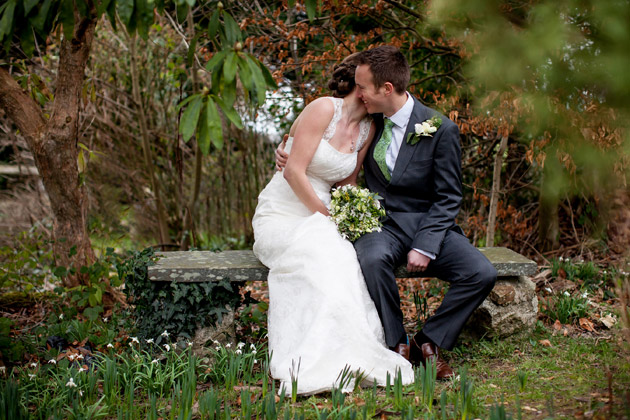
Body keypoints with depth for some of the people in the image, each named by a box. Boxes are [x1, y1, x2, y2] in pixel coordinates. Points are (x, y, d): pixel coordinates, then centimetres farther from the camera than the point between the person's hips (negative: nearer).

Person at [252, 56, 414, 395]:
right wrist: (329, 218, -14)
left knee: (344, 256, -29)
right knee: (323, 254, -35)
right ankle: (313, 364, -32)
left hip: (319, 220, 5)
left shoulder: (367, 129, 8)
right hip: (281, 217, -5)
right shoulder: (324, 108, -12)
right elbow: (294, 172, -17)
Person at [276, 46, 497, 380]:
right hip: (380, 224, 1)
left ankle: (428, 340, -2)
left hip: (428, 224, -1)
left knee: (481, 274, -24)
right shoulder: (369, 119, 2)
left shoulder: (441, 129, -9)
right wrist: (289, 151, 4)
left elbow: (449, 198, -6)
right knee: (372, 258, -35)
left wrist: (425, 247, -17)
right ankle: (397, 345, -14)